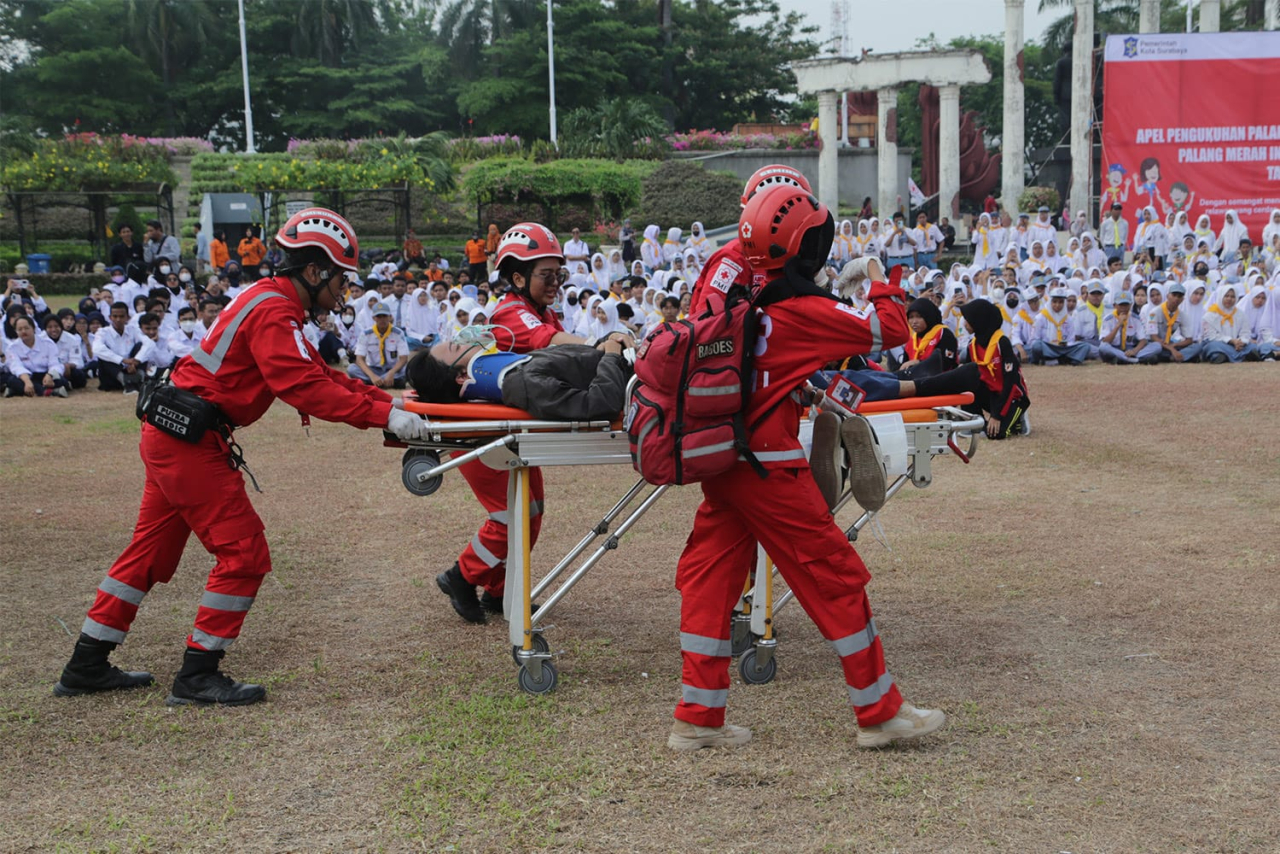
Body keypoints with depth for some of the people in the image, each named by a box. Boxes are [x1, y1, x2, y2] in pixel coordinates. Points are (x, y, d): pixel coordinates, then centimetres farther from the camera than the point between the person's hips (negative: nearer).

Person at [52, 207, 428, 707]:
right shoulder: (274, 313, -16)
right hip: (191, 441, -11)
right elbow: (305, 387, -27)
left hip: (167, 436, 11)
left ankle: (87, 668, 24)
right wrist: (384, 416, -27)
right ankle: (197, 678, 1)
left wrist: (390, 403, 7)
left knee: (151, 551, 16)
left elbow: (320, 375, 16)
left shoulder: (272, 303, 17)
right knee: (244, 554, -6)